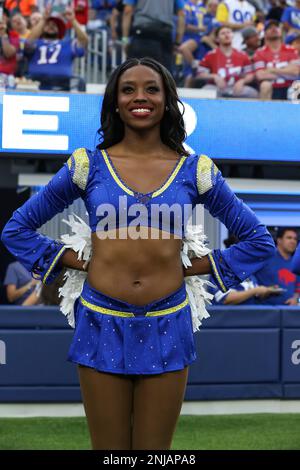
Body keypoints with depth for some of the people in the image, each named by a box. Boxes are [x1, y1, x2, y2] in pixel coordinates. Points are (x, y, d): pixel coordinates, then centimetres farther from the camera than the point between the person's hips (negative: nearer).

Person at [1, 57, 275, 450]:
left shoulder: (195, 170, 4)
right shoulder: (88, 165, 3)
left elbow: (259, 240, 12)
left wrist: (194, 269, 3)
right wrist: (79, 263, 1)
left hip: (166, 328, 0)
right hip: (102, 325, 0)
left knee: (156, 450, 7)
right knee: (108, 449, 5)